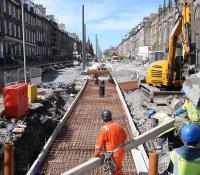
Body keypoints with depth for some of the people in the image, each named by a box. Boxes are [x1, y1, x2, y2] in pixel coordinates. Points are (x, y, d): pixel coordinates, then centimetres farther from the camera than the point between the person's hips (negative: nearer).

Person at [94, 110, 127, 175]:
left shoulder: (103, 129, -22)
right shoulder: (118, 126, -3)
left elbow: (99, 144, -18)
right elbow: (125, 136, 14)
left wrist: (96, 154, -2)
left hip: (113, 155, -6)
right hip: (120, 151, 6)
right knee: (117, 167, 28)